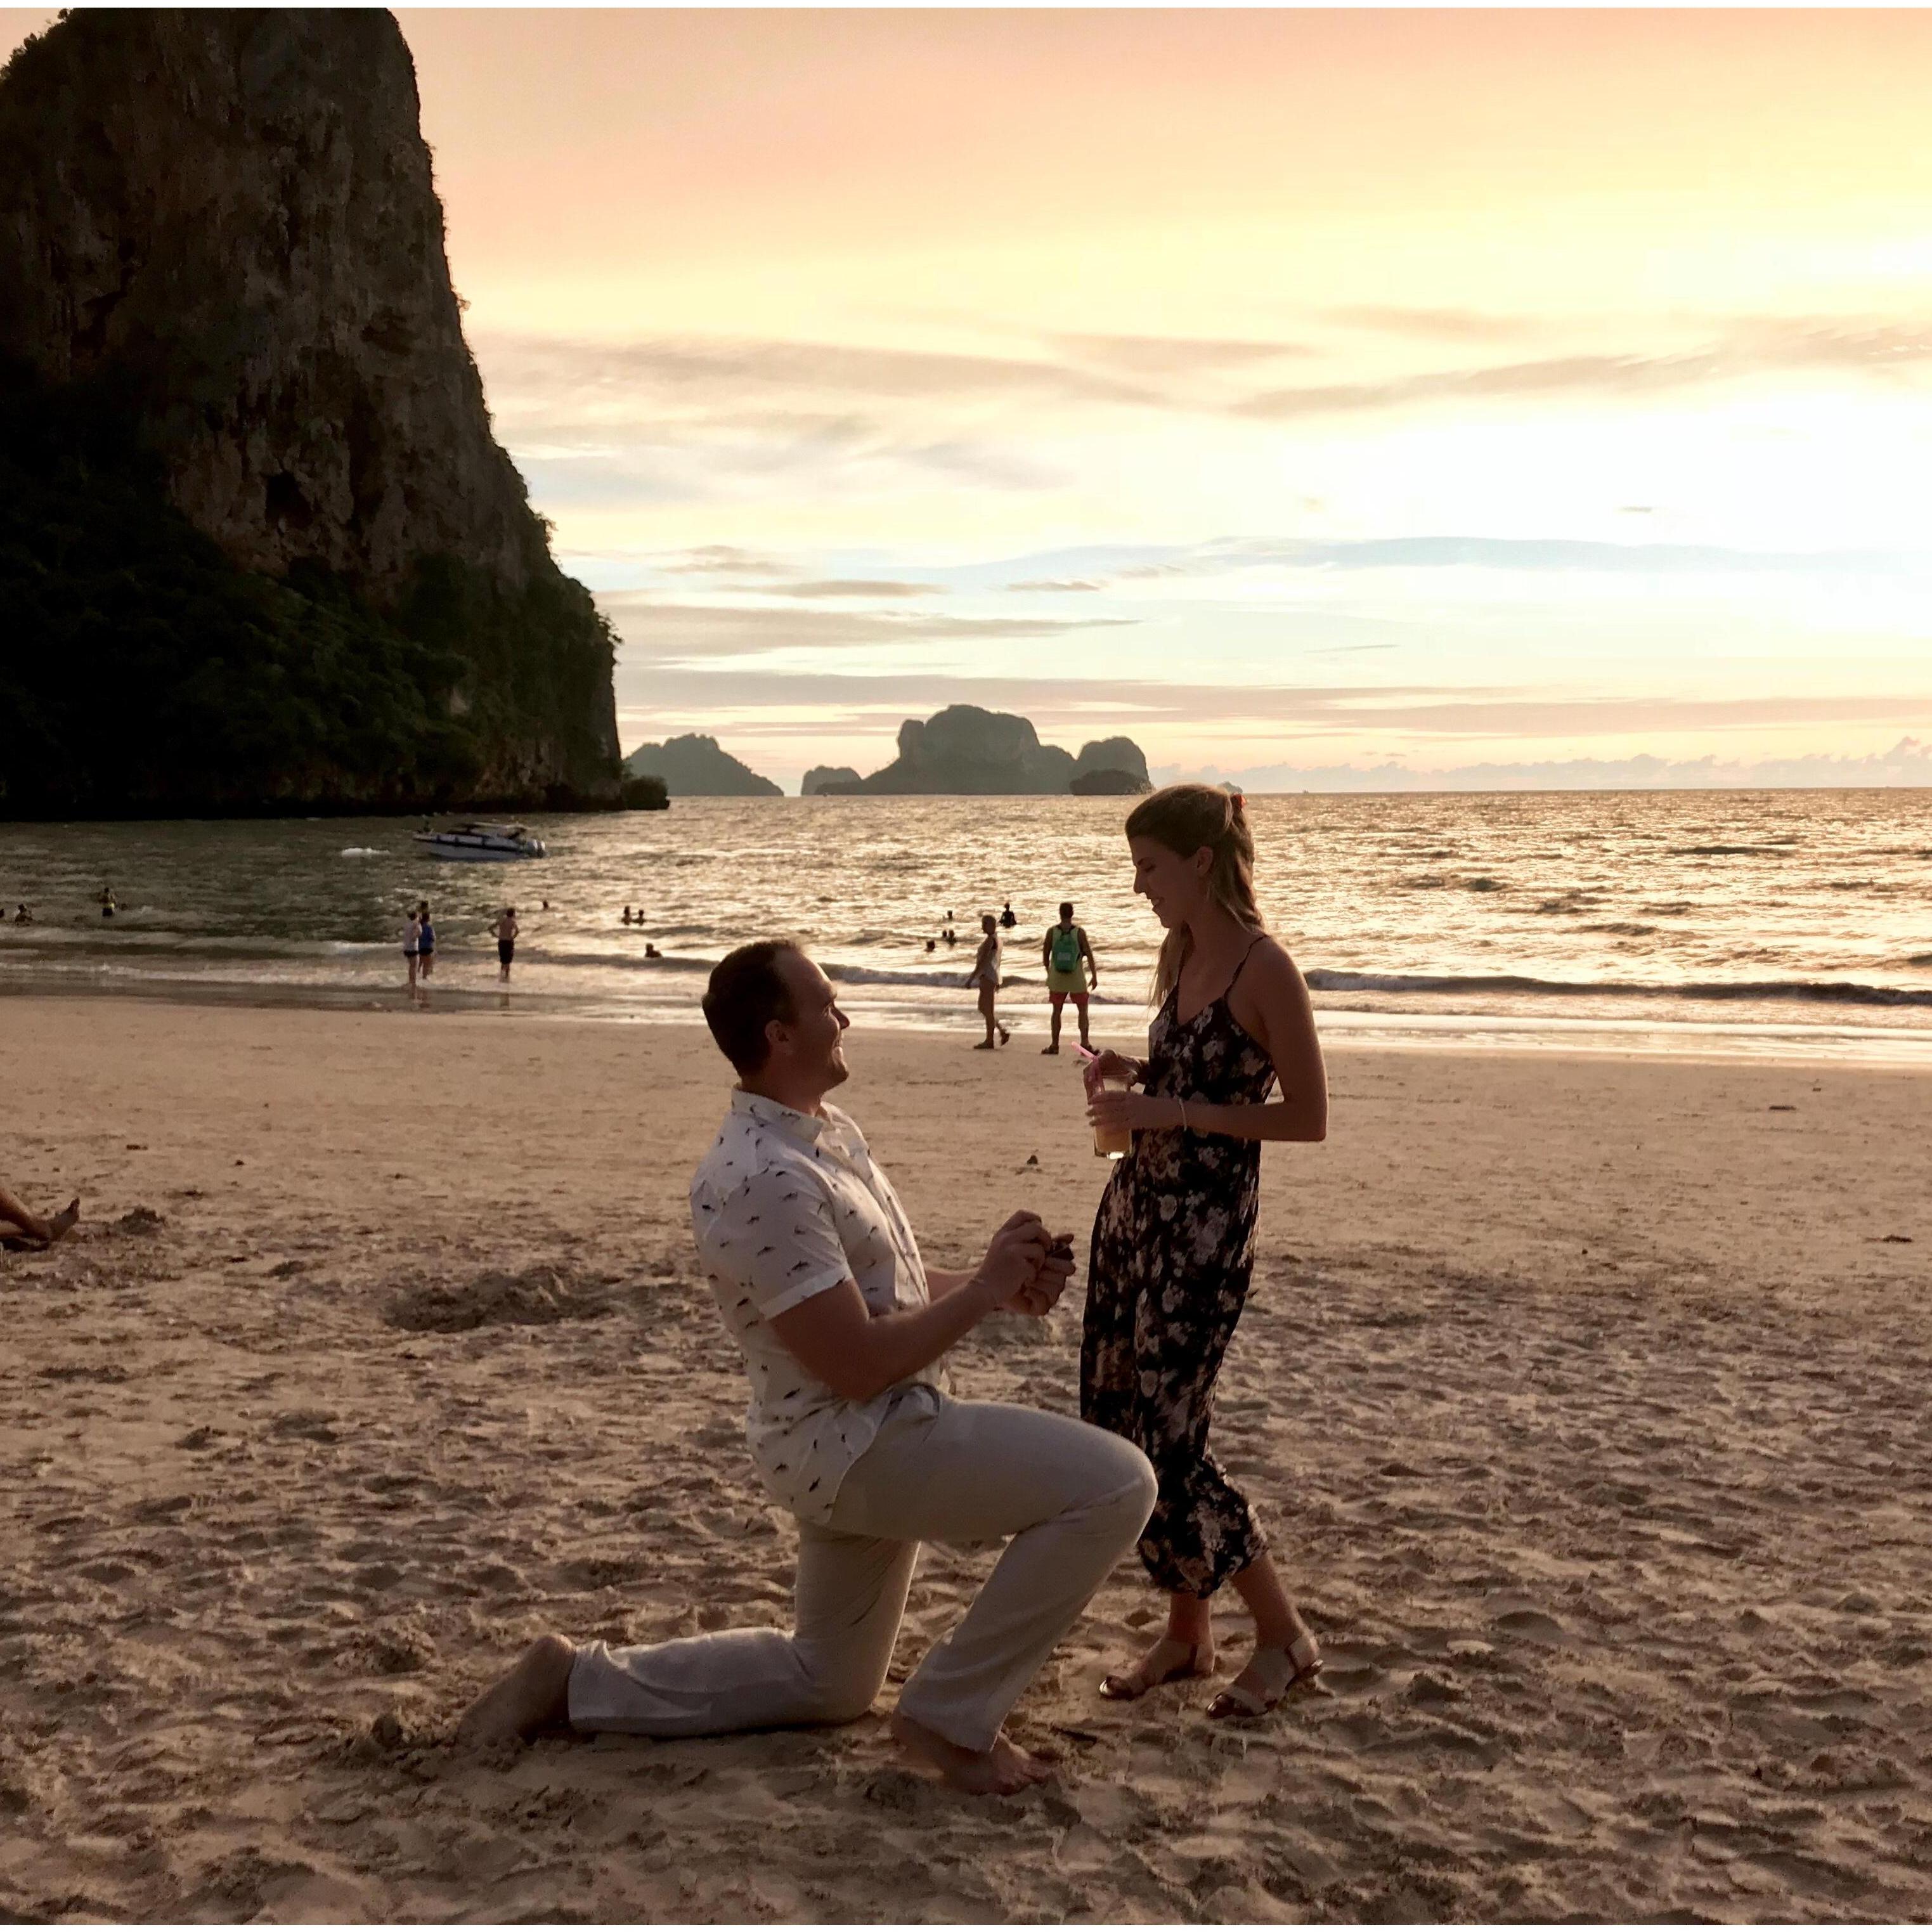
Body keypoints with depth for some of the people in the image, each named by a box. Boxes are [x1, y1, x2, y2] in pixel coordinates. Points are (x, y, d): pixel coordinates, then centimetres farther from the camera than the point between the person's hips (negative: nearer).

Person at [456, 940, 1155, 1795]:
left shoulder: (829, 1129, 7)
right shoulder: (765, 1179, -25)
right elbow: (859, 1366, -25)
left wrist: (997, 1281, 0)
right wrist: (985, 1291, -17)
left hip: (866, 1442, 10)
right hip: (859, 1444, -10)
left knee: (827, 1684, 24)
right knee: (1114, 1484, -18)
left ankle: (579, 1679, 23)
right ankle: (951, 1714, -6)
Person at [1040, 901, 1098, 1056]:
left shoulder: (1052, 932, -5)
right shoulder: (1080, 932, -9)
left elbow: (1045, 955, 2)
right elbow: (1089, 955, -8)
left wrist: (1048, 972, 18)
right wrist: (1094, 976, 0)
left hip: (1057, 979, 1)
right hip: (1077, 979, -1)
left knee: (1057, 1010, 11)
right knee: (1082, 1010, 11)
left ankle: (1055, 1044, 11)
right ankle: (1084, 1042, 1)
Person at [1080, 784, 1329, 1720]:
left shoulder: (1264, 970, -16)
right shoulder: (1179, 954, 9)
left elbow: (1308, 1117, -15)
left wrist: (1171, 1111, -19)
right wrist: (1132, 1072, 2)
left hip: (1207, 1222, -9)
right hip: (1135, 1203, 9)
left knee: (1166, 1439, -7)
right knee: (1115, 1420, 9)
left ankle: (1284, 1635, 10)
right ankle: (1187, 1632, 24)